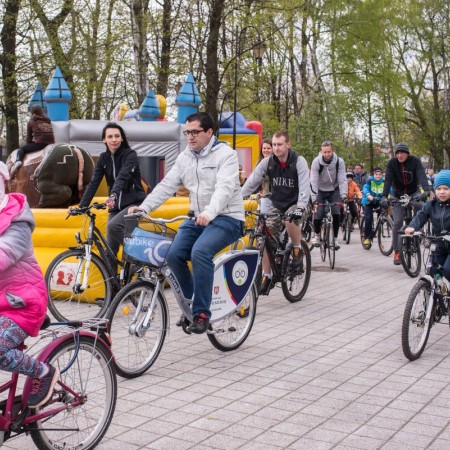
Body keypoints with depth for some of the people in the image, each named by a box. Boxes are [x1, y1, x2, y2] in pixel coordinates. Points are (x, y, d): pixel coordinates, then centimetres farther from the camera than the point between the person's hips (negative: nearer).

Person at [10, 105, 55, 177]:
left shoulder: (31, 122, 12)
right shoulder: (48, 121, 23)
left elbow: (29, 137, 16)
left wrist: (29, 145, 31)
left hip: (39, 143, -4)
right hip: (51, 144, 4)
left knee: (21, 149, 7)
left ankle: (17, 161, -19)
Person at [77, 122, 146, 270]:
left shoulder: (130, 155, -10)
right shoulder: (103, 158, 6)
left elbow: (123, 177, -28)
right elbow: (94, 183, -2)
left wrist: (113, 195, -46)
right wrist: (82, 206, -14)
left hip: (134, 204, -6)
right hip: (116, 207, 6)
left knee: (113, 226, -32)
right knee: (109, 250, 1)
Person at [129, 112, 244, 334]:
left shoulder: (225, 154, -9)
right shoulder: (185, 157, 11)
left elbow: (224, 188, -24)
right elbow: (166, 186, 6)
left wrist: (209, 213, -41)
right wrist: (143, 207, -8)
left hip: (226, 218, -6)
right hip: (197, 218, 6)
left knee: (200, 251, -31)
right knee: (174, 254, -15)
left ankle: (202, 313, -22)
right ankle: (190, 302, 7)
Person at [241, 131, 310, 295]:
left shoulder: (299, 162, -16)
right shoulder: (267, 162, -8)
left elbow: (304, 187, -26)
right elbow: (251, 182, -12)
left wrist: (300, 207, -42)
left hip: (294, 203, -3)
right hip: (276, 203, 4)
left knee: (290, 221, -36)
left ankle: (297, 249, -7)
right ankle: (267, 277, 5)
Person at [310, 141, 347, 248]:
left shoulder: (339, 162, -17)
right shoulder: (316, 162, -21)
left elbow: (342, 179, -20)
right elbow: (313, 181, -25)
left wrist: (343, 195, -32)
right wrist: (314, 198, -34)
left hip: (334, 190, 1)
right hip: (320, 191, -1)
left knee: (337, 214, -15)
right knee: (318, 216, -13)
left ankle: (335, 238, 2)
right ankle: (316, 235, 16)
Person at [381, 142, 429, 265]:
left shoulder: (415, 161, -15)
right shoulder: (392, 163, -14)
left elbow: (422, 176, -28)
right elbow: (388, 180, -22)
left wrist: (426, 191, -46)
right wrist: (384, 197, -36)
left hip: (413, 193, 0)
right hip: (398, 195, 0)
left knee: (420, 206, -33)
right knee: (397, 222, -8)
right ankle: (397, 252, 0)